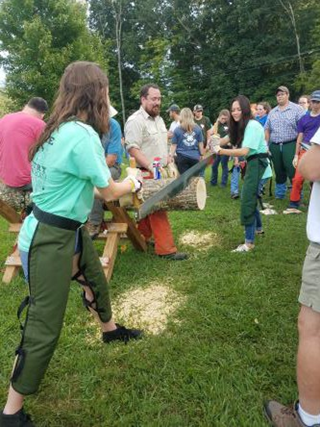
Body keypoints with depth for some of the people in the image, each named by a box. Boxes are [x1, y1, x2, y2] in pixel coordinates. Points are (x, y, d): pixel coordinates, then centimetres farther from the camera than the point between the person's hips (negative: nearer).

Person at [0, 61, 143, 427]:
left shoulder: (58, 128, 5)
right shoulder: (83, 134, -23)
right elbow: (108, 192, -12)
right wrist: (133, 184, 7)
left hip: (69, 229, 10)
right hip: (50, 240, -10)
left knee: (96, 281, 28)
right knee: (44, 328, 0)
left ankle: (110, 329, 57)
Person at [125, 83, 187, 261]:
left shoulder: (158, 118, 16)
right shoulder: (135, 121, -14)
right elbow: (133, 149, -22)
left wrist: (167, 156, 12)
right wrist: (151, 167, -27)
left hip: (160, 171, 9)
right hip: (147, 173, -8)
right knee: (157, 209, -8)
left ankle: (142, 238, 29)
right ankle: (166, 249, -4)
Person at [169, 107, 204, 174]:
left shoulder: (177, 130, -5)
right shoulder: (198, 129, 2)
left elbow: (174, 145, -5)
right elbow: (201, 144, 7)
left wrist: (171, 156, 2)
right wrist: (201, 155, 16)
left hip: (182, 158, -2)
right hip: (195, 157, 2)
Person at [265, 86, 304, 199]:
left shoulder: (297, 109, 0)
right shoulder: (272, 112, 15)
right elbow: (267, 130, 16)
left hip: (290, 145, -4)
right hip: (274, 146, 5)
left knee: (292, 172, -6)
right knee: (279, 171, 12)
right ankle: (279, 194, 24)